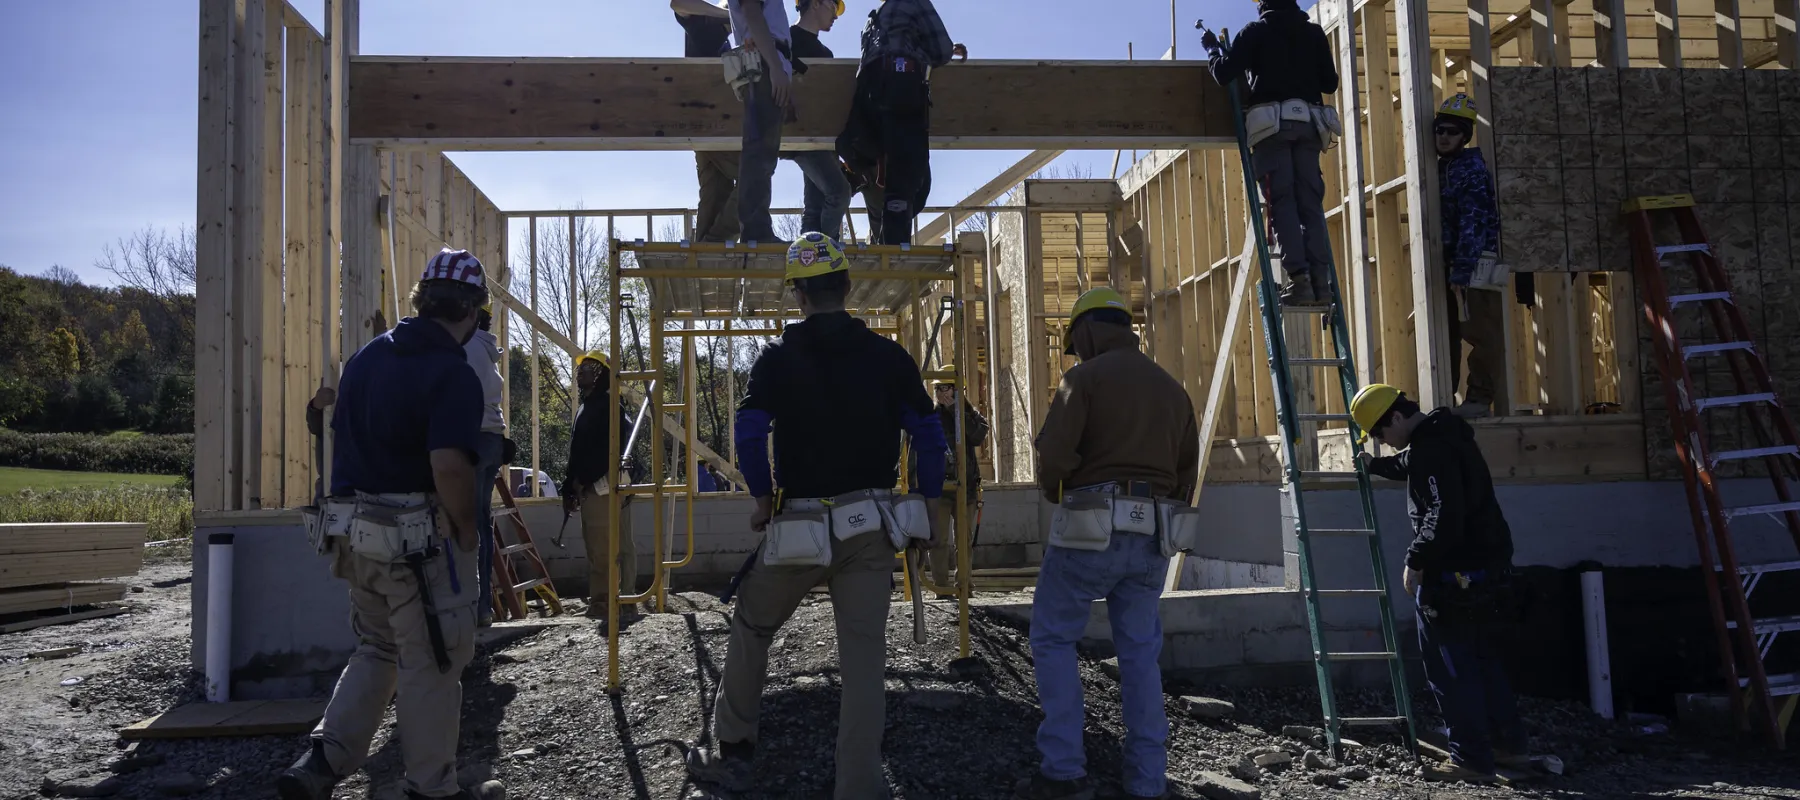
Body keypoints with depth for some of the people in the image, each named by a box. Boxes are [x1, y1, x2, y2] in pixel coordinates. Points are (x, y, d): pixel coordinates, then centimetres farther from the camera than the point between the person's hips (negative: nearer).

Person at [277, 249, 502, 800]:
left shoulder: (366, 356, 10)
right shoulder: (453, 374, -17)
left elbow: (339, 438, 17)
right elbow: (449, 466, -26)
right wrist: (468, 529, -12)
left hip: (357, 530, 8)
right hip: (420, 538, -8)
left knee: (379, 649, 22)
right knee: (430, 664, 6)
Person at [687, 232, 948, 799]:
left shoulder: (778, 359, -3)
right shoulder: (888, 356, 2)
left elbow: (748, 434, -13)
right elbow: (929, 436, -1)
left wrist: (763, 497, 2)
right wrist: (927, 508, 9)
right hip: (872, 526, 1)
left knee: (751, 628, 20)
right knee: (864, 655, 6)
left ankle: (730, 754, 28)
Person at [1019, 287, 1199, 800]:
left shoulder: (1085, 377, -4)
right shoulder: (1172, 388, 17)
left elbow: (1053, 453, -13)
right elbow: (1187, 472, 18)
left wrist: (1054, 495, 6)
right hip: (1151, 540, 6)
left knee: (1053, 638, 5)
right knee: (1140, 651, 12)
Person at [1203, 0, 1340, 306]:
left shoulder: (1256, 31, 5)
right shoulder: (1314, 32, 16)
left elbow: (1224, 74, -1)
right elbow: (1330, 82, 15)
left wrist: (1213, 49, 18)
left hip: (1272, 122, -3)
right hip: (1308, 123, 4)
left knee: (1282, 202, -8)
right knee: (1311, 203, 2)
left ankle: (1299, 279, -20)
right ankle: (1321, 280, -7)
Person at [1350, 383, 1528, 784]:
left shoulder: (1429, 449, -21)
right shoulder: (1445, 433, 13)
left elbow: (1442, 518, -28)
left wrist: (1415, 562, -19)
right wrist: (1374, 465, 43)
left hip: (1454, 576, -11)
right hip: (1489, 567, 11)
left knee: (1450, 668, -2)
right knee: (1483, 659, 20)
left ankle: (1472, 759, 3)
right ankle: (1511, 745, 28)